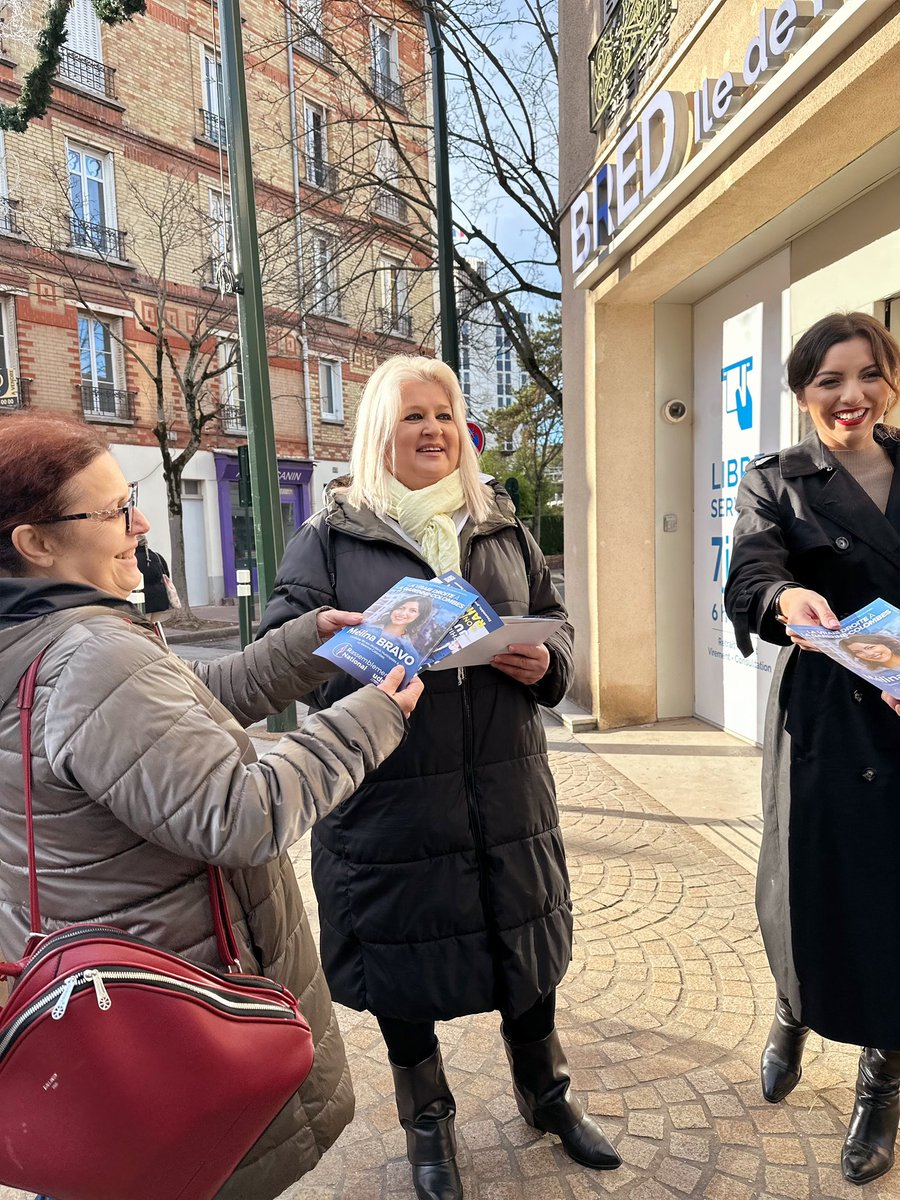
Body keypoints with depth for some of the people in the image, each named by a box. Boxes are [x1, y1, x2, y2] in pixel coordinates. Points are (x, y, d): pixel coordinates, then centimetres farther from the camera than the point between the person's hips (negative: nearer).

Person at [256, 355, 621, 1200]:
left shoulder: (502, 528, 9)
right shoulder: (331, 535, -2)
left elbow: (553, 615, 14)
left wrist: (546, 660, -8)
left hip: (505, 783, 4)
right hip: (388, 790, -3)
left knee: (524, 937, 18)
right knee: (403, 949, 15)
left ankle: (545, 1092, 47)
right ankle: (426, 1118, 44)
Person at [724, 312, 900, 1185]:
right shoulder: (776, 482, 0)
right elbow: (750, 578, -17)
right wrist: (787, 599, -39)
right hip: (827, 720, -2)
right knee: (816, 883, 7)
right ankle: (793, 1016, 41)